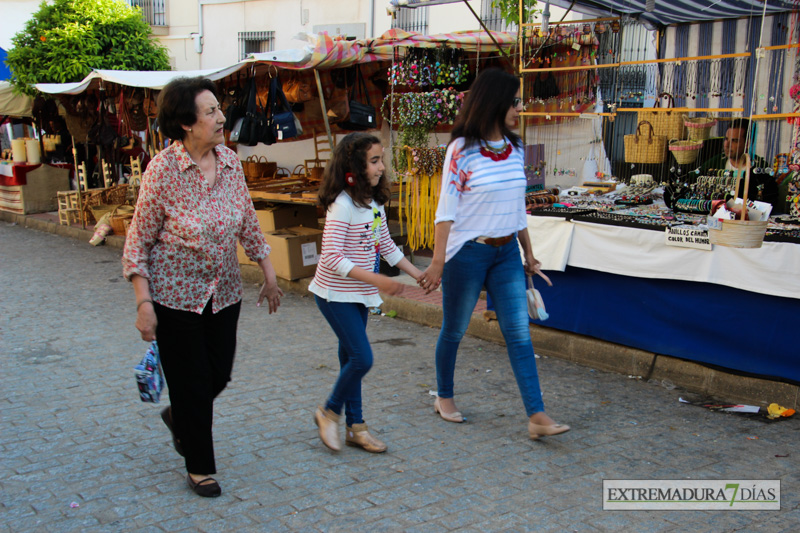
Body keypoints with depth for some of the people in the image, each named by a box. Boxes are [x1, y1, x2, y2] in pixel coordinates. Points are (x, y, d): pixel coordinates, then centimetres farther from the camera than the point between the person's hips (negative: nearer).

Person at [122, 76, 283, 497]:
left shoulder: (230, 161, -1)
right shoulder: (162, 170, -16)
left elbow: (248, 223, 11)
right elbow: (138, 242, -12)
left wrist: (268, 273, 12)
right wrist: (143, 303, -17)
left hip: (224, 291, 5)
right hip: (176, 295, -5)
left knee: (220, 375, 12)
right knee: (191, 383, 4)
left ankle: (178, 417, 45)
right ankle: (199, 467, 25)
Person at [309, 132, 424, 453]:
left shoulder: (374, 202, 6)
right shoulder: (342, 205, -21)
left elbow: (386, 246, 16)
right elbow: (331, 257, -26)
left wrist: (417, 274, 11)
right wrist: (376, 280, -30)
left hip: (359, 294, 8)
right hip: (335, 294, -8)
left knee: (351, 358, 14)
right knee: (362, 359, -10)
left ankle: (355, 427, 22)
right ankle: (330, 413, 12)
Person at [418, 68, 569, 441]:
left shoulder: (514, 149, 6)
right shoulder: (463, 149, -12)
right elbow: (446, 209, -12)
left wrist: (528, 254, 17)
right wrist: (438, 261, -15)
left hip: (506, 253, 5)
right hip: (468, 252, -5)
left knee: (519, 334, -1)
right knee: (454, 331, 11)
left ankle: (536, 416, -2)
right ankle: (444, 398, 32)